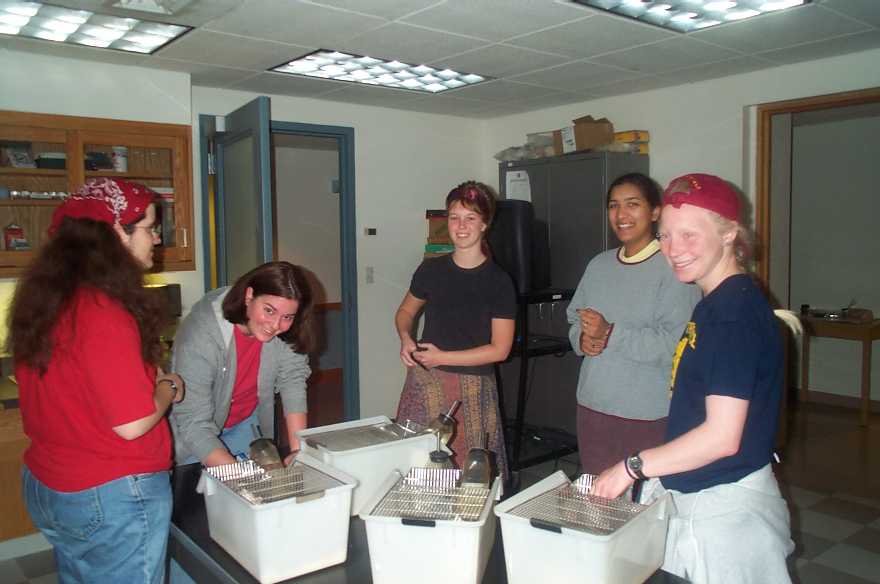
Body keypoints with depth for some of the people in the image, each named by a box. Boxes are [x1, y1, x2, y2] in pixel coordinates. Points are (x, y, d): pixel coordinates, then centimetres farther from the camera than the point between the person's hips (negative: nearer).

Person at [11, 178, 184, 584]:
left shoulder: (46, 300, 1)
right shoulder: (104, 313, -24)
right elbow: (133, 423, -25)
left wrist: (148, 378, 9)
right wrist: (168, 389, -6)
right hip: (112, 499, -8)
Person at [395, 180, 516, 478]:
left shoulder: (498, 282, -4)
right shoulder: (431, 270, 5)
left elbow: (500, 349, -7)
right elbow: (406, 310, 21)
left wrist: (442, 357, -9)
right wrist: (405, 338, 0)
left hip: (472, 388, -2)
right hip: (424, 384, 3)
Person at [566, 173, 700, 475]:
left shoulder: (674, 269, -12)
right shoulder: (599, 265, 10)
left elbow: (675, 345, -20)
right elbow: (574, 318, 15)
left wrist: (610, 334, -21)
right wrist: (582, 340, -6)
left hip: (649, 417, -6)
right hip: (592, 407, 6)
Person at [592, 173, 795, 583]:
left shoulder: (735, 313, -22)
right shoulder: (715, 303, 7)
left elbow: (722, 437, -26)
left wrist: (634, 466, -18)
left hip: (726, 507, -9)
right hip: (693, 496, 9)